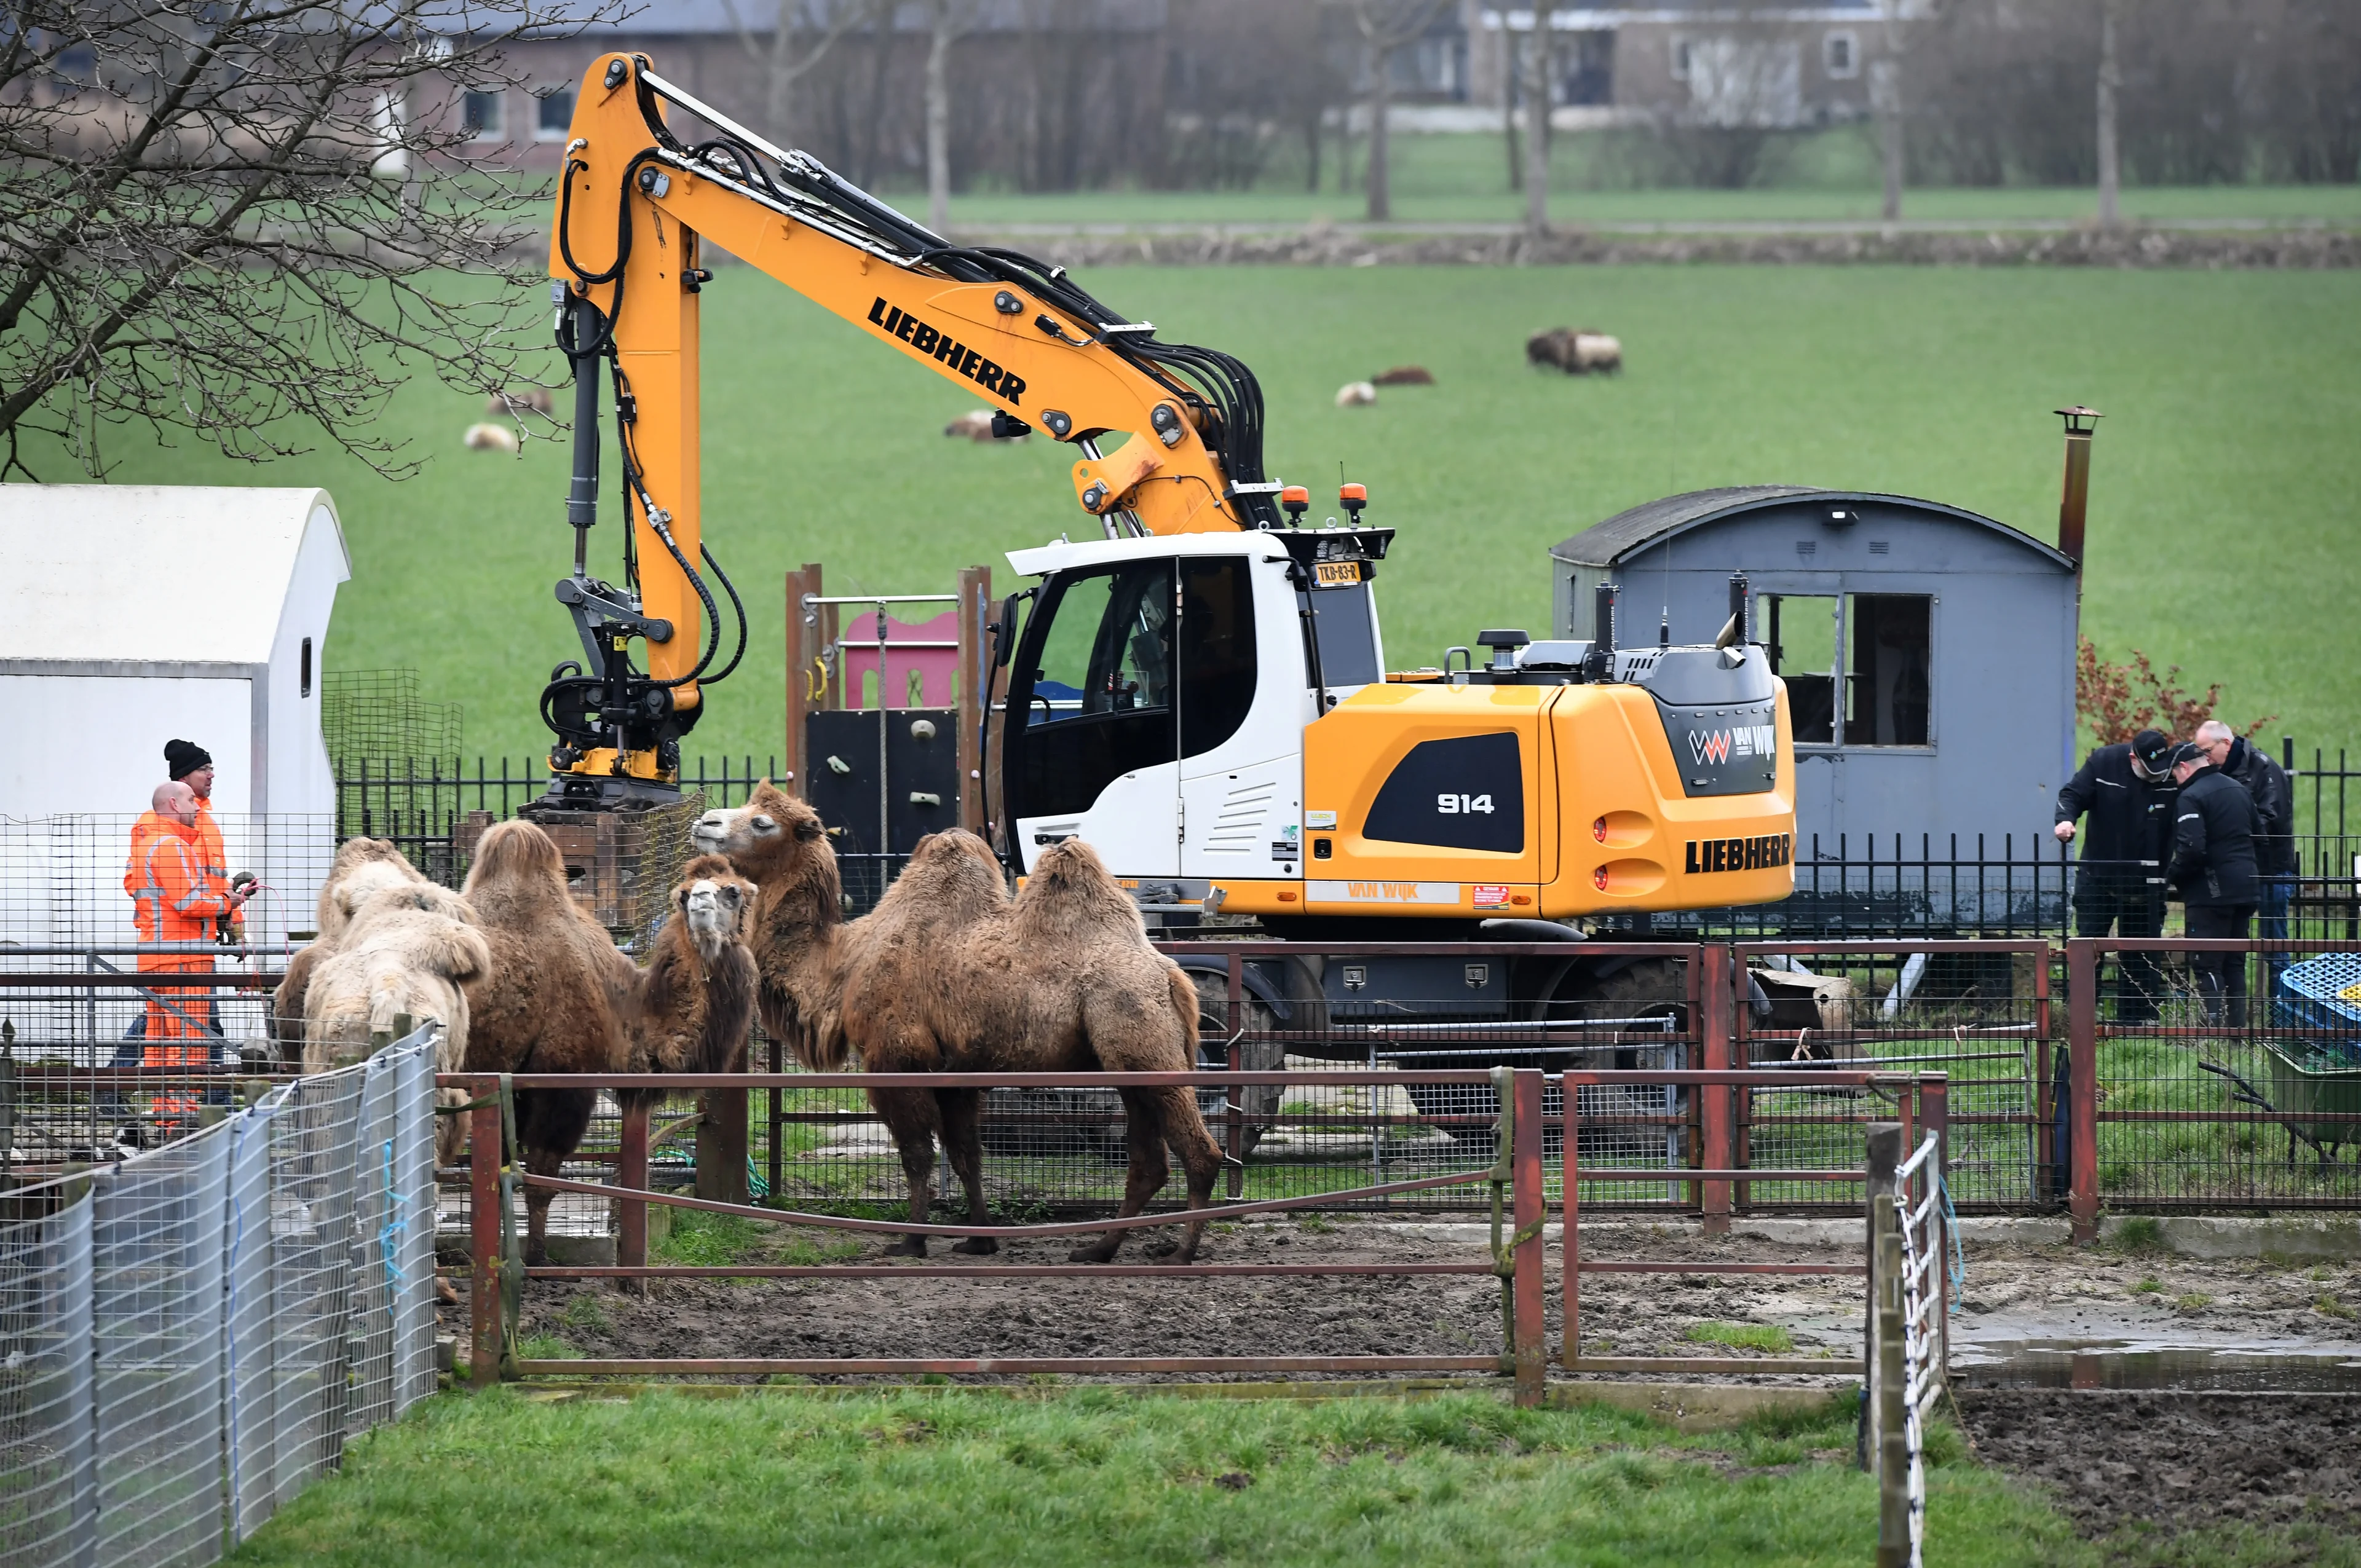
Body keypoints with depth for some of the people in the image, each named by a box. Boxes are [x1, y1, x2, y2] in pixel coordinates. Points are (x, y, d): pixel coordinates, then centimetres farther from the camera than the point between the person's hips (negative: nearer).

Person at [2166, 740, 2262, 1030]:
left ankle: (2214, 1025, -12)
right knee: (2235, 963, 15)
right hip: (2243, 889, 8)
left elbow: (2192, 850, -22)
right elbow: (2259, 836, 23)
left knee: (2207, 965, -5)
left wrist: (2171, 876, -6)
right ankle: (2238, 1026, 17)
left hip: (2212, 894, -8)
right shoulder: (2239, 790, 14)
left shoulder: (2192, 797, -13)